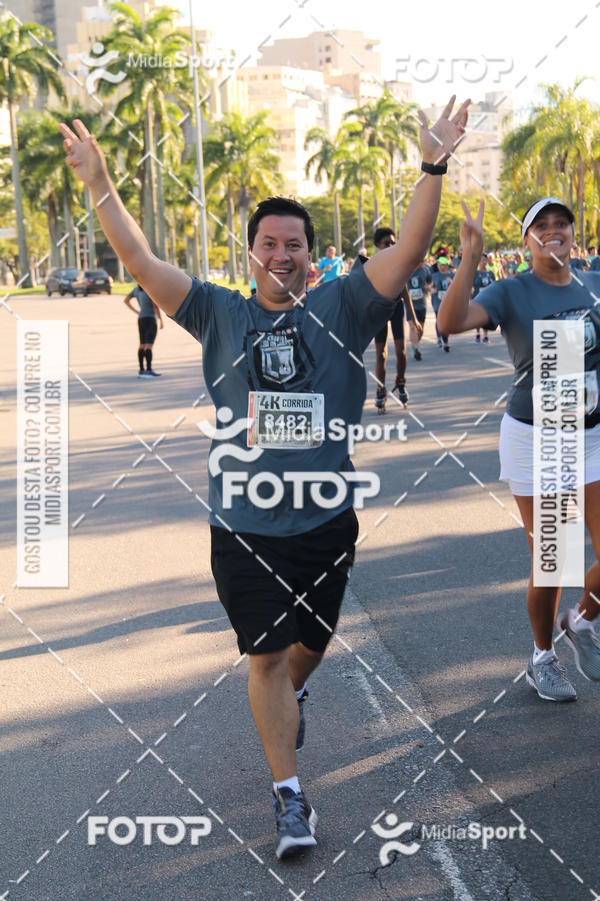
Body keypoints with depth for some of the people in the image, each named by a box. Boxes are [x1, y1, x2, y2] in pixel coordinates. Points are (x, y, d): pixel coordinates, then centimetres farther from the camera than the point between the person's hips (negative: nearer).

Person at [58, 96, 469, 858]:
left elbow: (408, 251, -10)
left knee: (311, 640, 19)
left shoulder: (340, 309, 0)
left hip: (325, 519, 1)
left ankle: (291, 694, 55)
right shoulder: (220, 314, 2)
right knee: (265, 656, 3)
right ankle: (289, 795, 14)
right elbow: (141, 263, -4)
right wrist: (99, 186, -13)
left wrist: (433, 168, -19)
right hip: (242, 525, -1)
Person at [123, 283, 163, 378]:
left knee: (142, 345, 12)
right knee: (149, 345, -10)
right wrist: (161, 320, -7)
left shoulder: (137, 289, 10)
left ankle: (141, 370, 14)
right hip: (150, 318, -8)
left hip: (140, 319, 8)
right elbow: (155, 305, -15)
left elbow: (126, 300, 19)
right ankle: (149, 370, -15)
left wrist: (136, 312, 15)